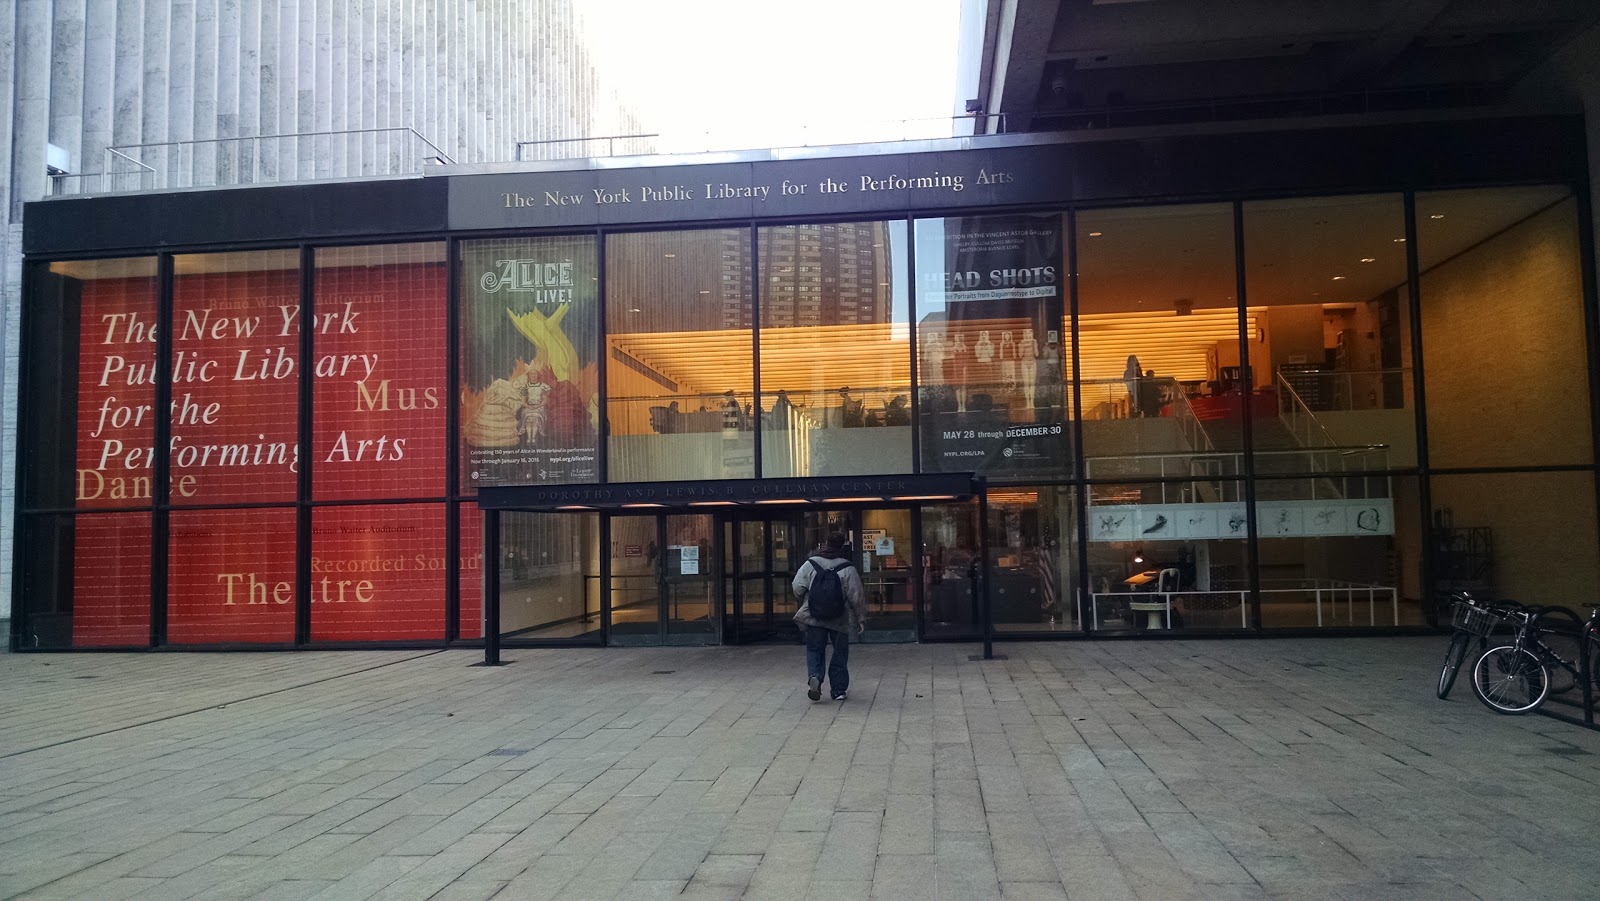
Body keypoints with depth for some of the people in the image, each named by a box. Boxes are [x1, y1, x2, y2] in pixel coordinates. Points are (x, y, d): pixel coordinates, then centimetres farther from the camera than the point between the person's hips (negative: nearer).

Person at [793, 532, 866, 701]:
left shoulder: (810, 564, -3)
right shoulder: (847, 568, -6)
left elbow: (797, 588, -3)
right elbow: (857, 596, -6)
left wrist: (805, 602, 17)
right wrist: (861, 618, 4)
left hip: (814, 617, 1)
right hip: (840, 619, -1)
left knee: (814, 650, 12)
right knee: (840, 653, 13)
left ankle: (814, 677, -14)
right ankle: (838, 690, 14)